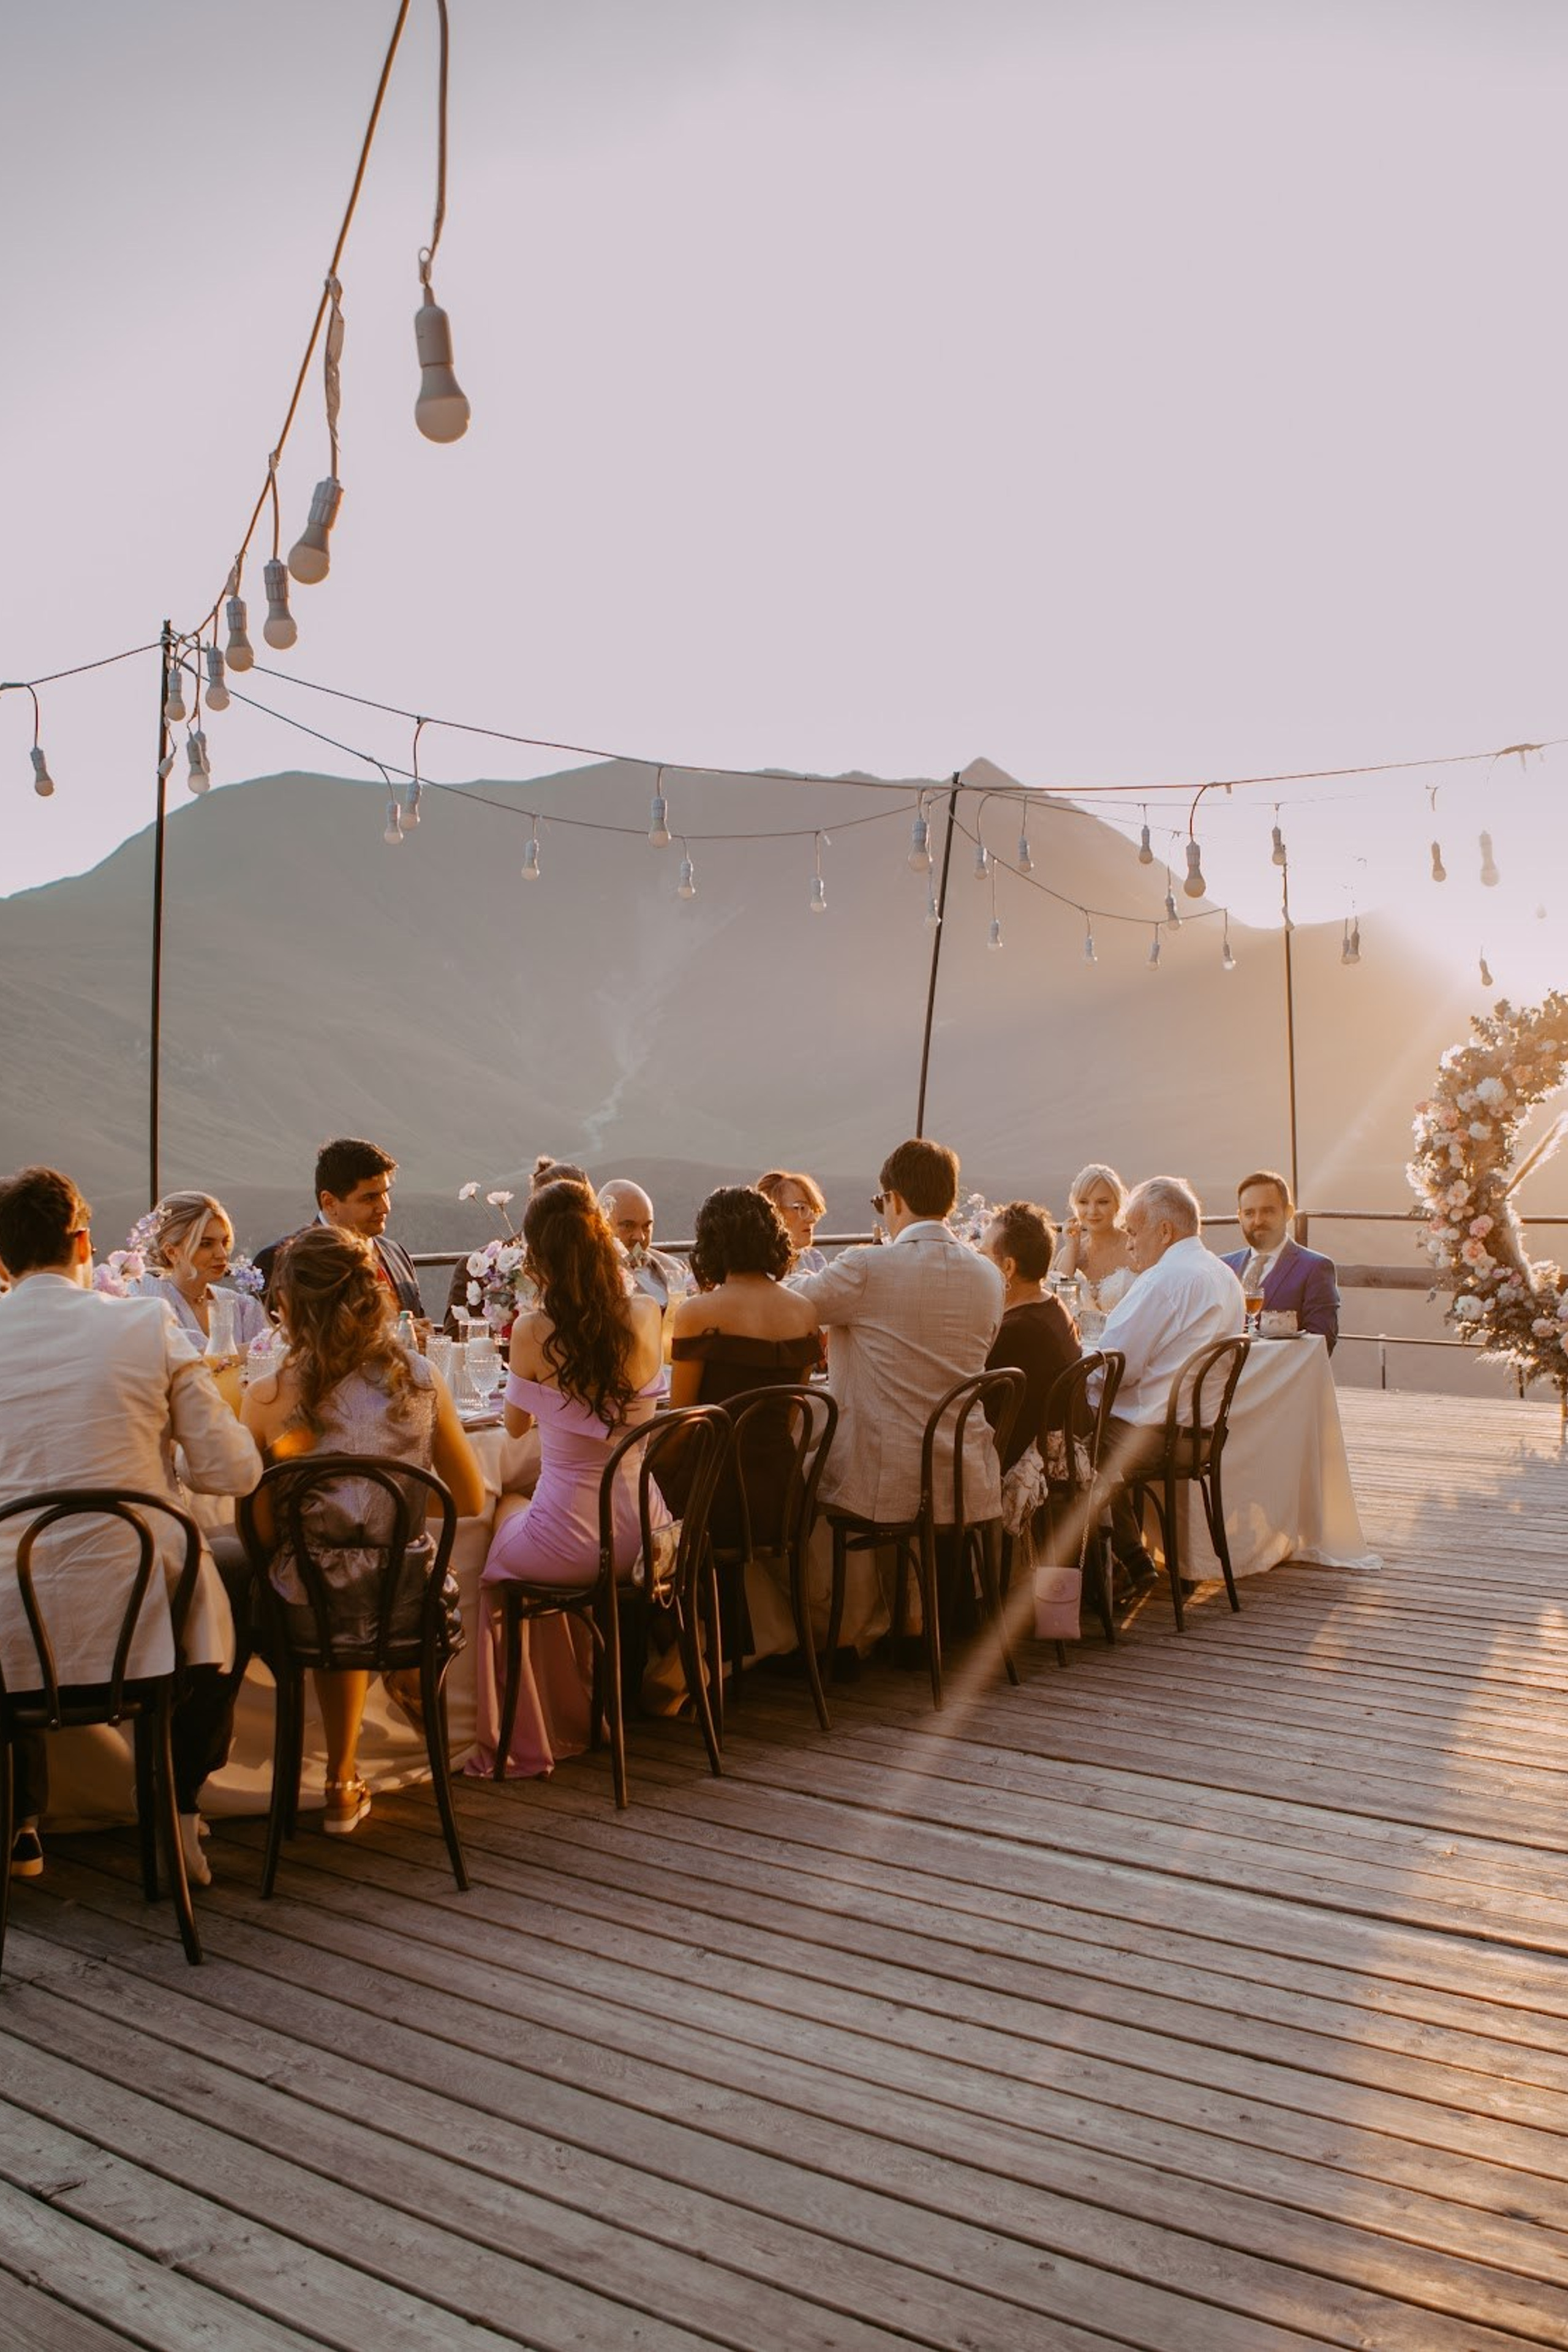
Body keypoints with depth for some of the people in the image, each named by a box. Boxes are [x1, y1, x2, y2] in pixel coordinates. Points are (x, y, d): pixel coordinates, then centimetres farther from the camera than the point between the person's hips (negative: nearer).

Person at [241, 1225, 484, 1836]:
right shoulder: (419, 1380, -7)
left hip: (307, 1610, 0)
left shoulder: (268, 1399, -12)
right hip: (403, 1604, 1)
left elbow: (261, 1532, -5)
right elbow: (471, 1502, 2)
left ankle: (343, 1782, 43)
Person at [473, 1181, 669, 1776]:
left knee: (501, 1509, 30)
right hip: (643, 1538, 4)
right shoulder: (648, 1315, -7)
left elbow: (516, 1426, 2)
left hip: (569, 1546, -4)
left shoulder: (535, 1332, -17)